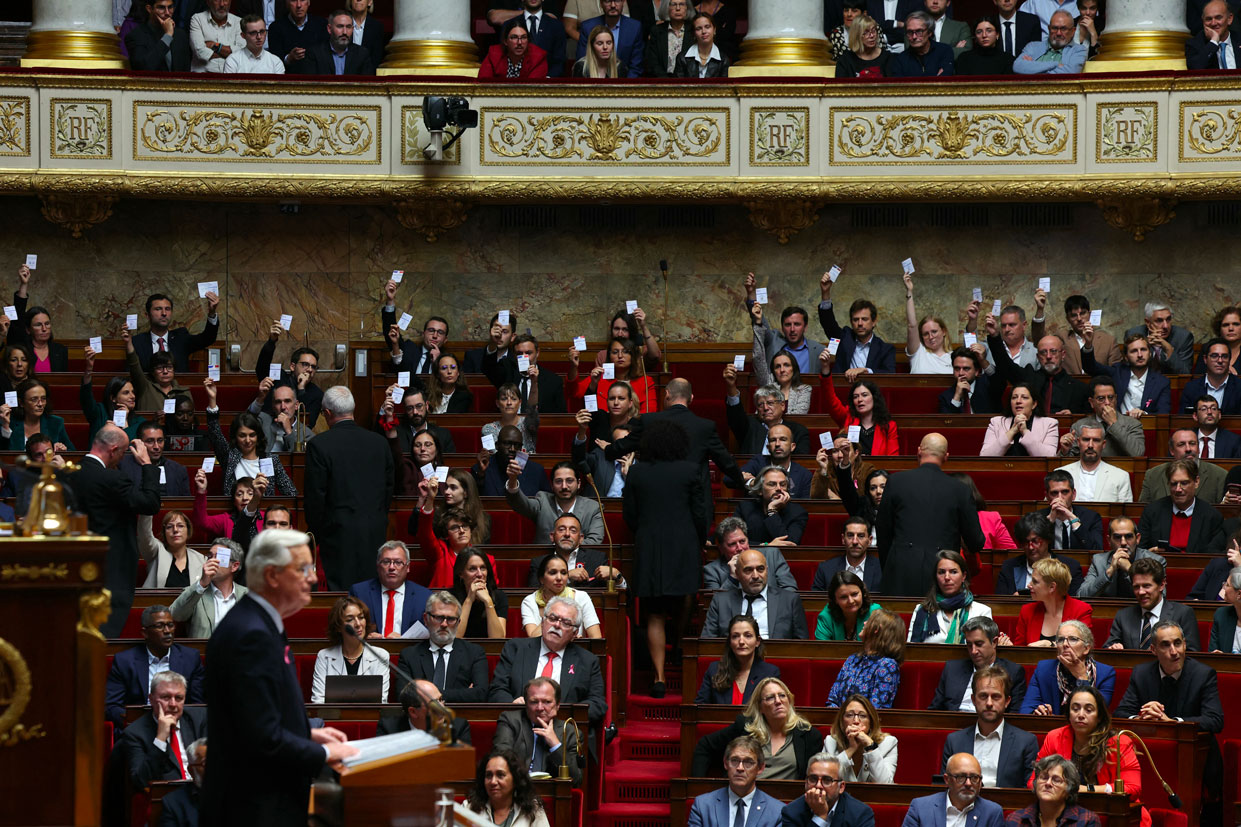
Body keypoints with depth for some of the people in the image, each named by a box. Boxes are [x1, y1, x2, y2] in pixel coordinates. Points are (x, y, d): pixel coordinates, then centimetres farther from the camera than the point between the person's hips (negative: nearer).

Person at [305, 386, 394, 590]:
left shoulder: (319, 445, -8)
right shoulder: (379, 442, 6)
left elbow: (315, 496, -7)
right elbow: (389, 489, 12)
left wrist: (317, 532, 4)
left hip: (340, 534, -5)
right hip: (376, 534, 5)